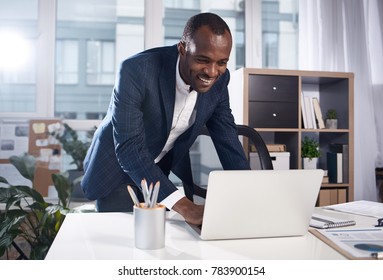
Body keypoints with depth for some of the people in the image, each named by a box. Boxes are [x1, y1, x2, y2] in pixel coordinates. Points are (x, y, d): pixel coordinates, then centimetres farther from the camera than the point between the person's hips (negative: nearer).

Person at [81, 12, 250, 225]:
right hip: (119, 166, -4)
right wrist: (184, 206, -45)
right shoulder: (137, 70, -32)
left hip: (168, 171, 4)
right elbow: (129, 147, -36)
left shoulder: (219, 79, -15)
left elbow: (227, 136, -7)